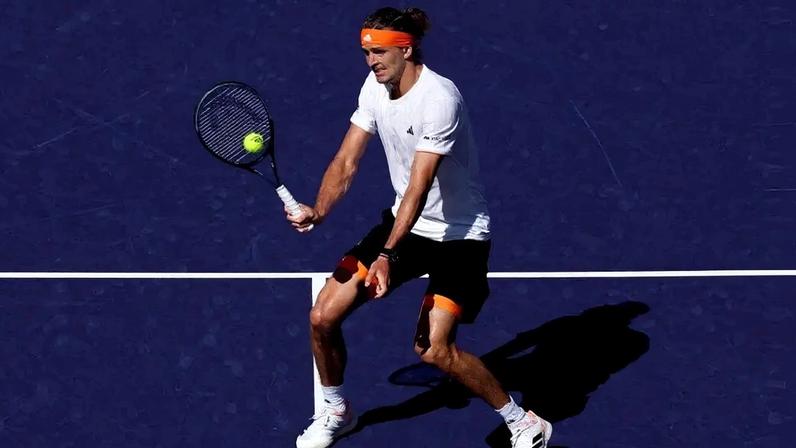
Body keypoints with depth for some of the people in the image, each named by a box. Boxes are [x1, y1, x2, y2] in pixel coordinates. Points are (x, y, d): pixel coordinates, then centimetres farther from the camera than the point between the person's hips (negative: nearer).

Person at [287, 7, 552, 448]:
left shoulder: (438, 98, -27)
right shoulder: (376, 86, -3)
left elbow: (419, 188, -32)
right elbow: (346, 163, -4)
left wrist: (387, 255, -40)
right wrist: (318, 211, -22)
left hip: (459, 234, -7)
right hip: (404, 222, 7)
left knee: (434, 348, -21)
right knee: (323, 317, 0)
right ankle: (336, 412, 26)